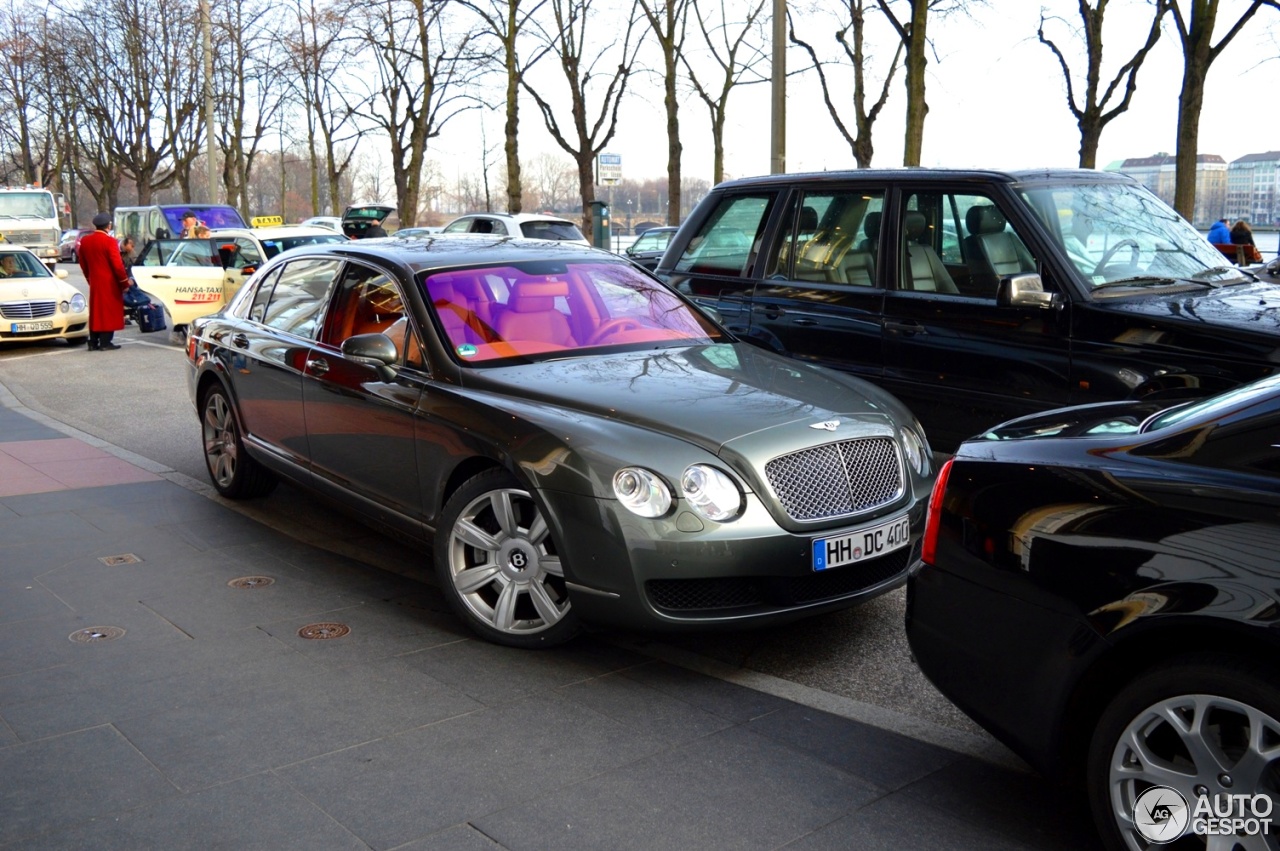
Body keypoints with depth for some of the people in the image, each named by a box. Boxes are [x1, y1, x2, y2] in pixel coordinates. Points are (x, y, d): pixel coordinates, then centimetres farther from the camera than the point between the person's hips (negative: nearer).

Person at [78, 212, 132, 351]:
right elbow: (117, 265, -16)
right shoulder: (110, 241, -14)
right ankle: (105, 343, -2)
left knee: (95, 311, 11)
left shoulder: (85, 241, 7)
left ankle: (93, 342, 12)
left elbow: (83, 264, 14)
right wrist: (125, 282, -6)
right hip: (110, 283, -6)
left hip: (94, 283, 6)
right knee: (109, 311, -1)